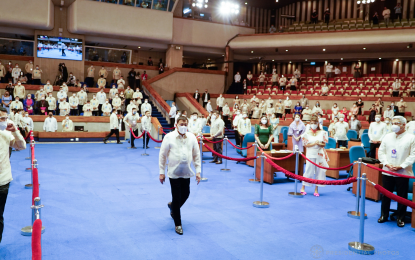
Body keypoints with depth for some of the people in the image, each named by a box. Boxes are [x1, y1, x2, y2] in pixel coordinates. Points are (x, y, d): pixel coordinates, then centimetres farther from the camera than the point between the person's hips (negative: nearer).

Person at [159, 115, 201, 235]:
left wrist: (198, 171, 3)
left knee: (185, 194, 13)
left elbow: (196, 155, 8)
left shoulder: (192, 137, 3)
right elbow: (162, 155, -2)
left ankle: (172, 206, 46)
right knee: (176, 198, 0)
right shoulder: (169, 137, -6)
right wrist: (161, 172, -3)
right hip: (174, 172, -3)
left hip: (186, 172, 4)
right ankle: (178, 224, 15)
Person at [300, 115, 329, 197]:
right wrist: (314, 143, -17)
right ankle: (303, 188, 13)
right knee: (309, 171, -1)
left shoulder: (322, 132, 3)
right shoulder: (307, 133, 0)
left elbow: (324, 144, 3)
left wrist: (319, 144, -17)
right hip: (310, 154, -2)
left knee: (319, 171, 2)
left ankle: (316, 189, 12)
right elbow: (306, 145, -3)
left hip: (320, 154, 2)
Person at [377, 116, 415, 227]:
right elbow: (381, 152, 8)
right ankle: (384, 215, 24)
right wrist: (387, 164, -7)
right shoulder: (388, 136, 7)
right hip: (387, 171, 3)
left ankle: (401, 218, 19)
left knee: (402, 196, 5)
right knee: (385, 194, 10)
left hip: (403, 172, -3)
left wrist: (401, 166, -15)